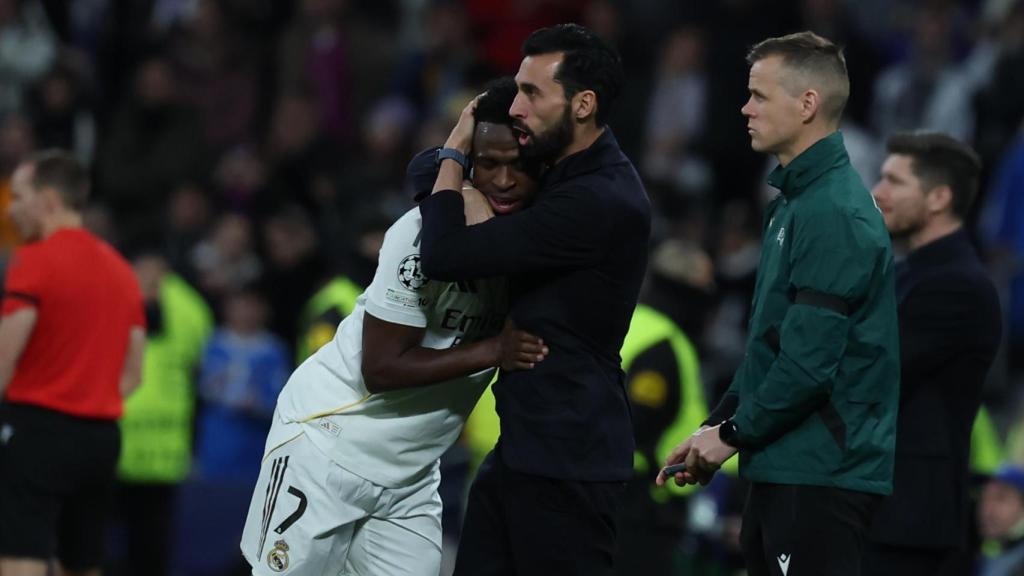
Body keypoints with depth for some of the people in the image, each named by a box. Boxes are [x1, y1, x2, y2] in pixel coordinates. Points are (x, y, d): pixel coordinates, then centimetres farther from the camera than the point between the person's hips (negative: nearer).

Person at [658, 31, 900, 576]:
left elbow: (810, 360, -21)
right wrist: (716, 425, 14)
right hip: (784, 468, 10)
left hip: (822, 474, -10)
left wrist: (734, 433, -10)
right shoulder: (795, 200, 17)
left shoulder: (834, 213, -16)